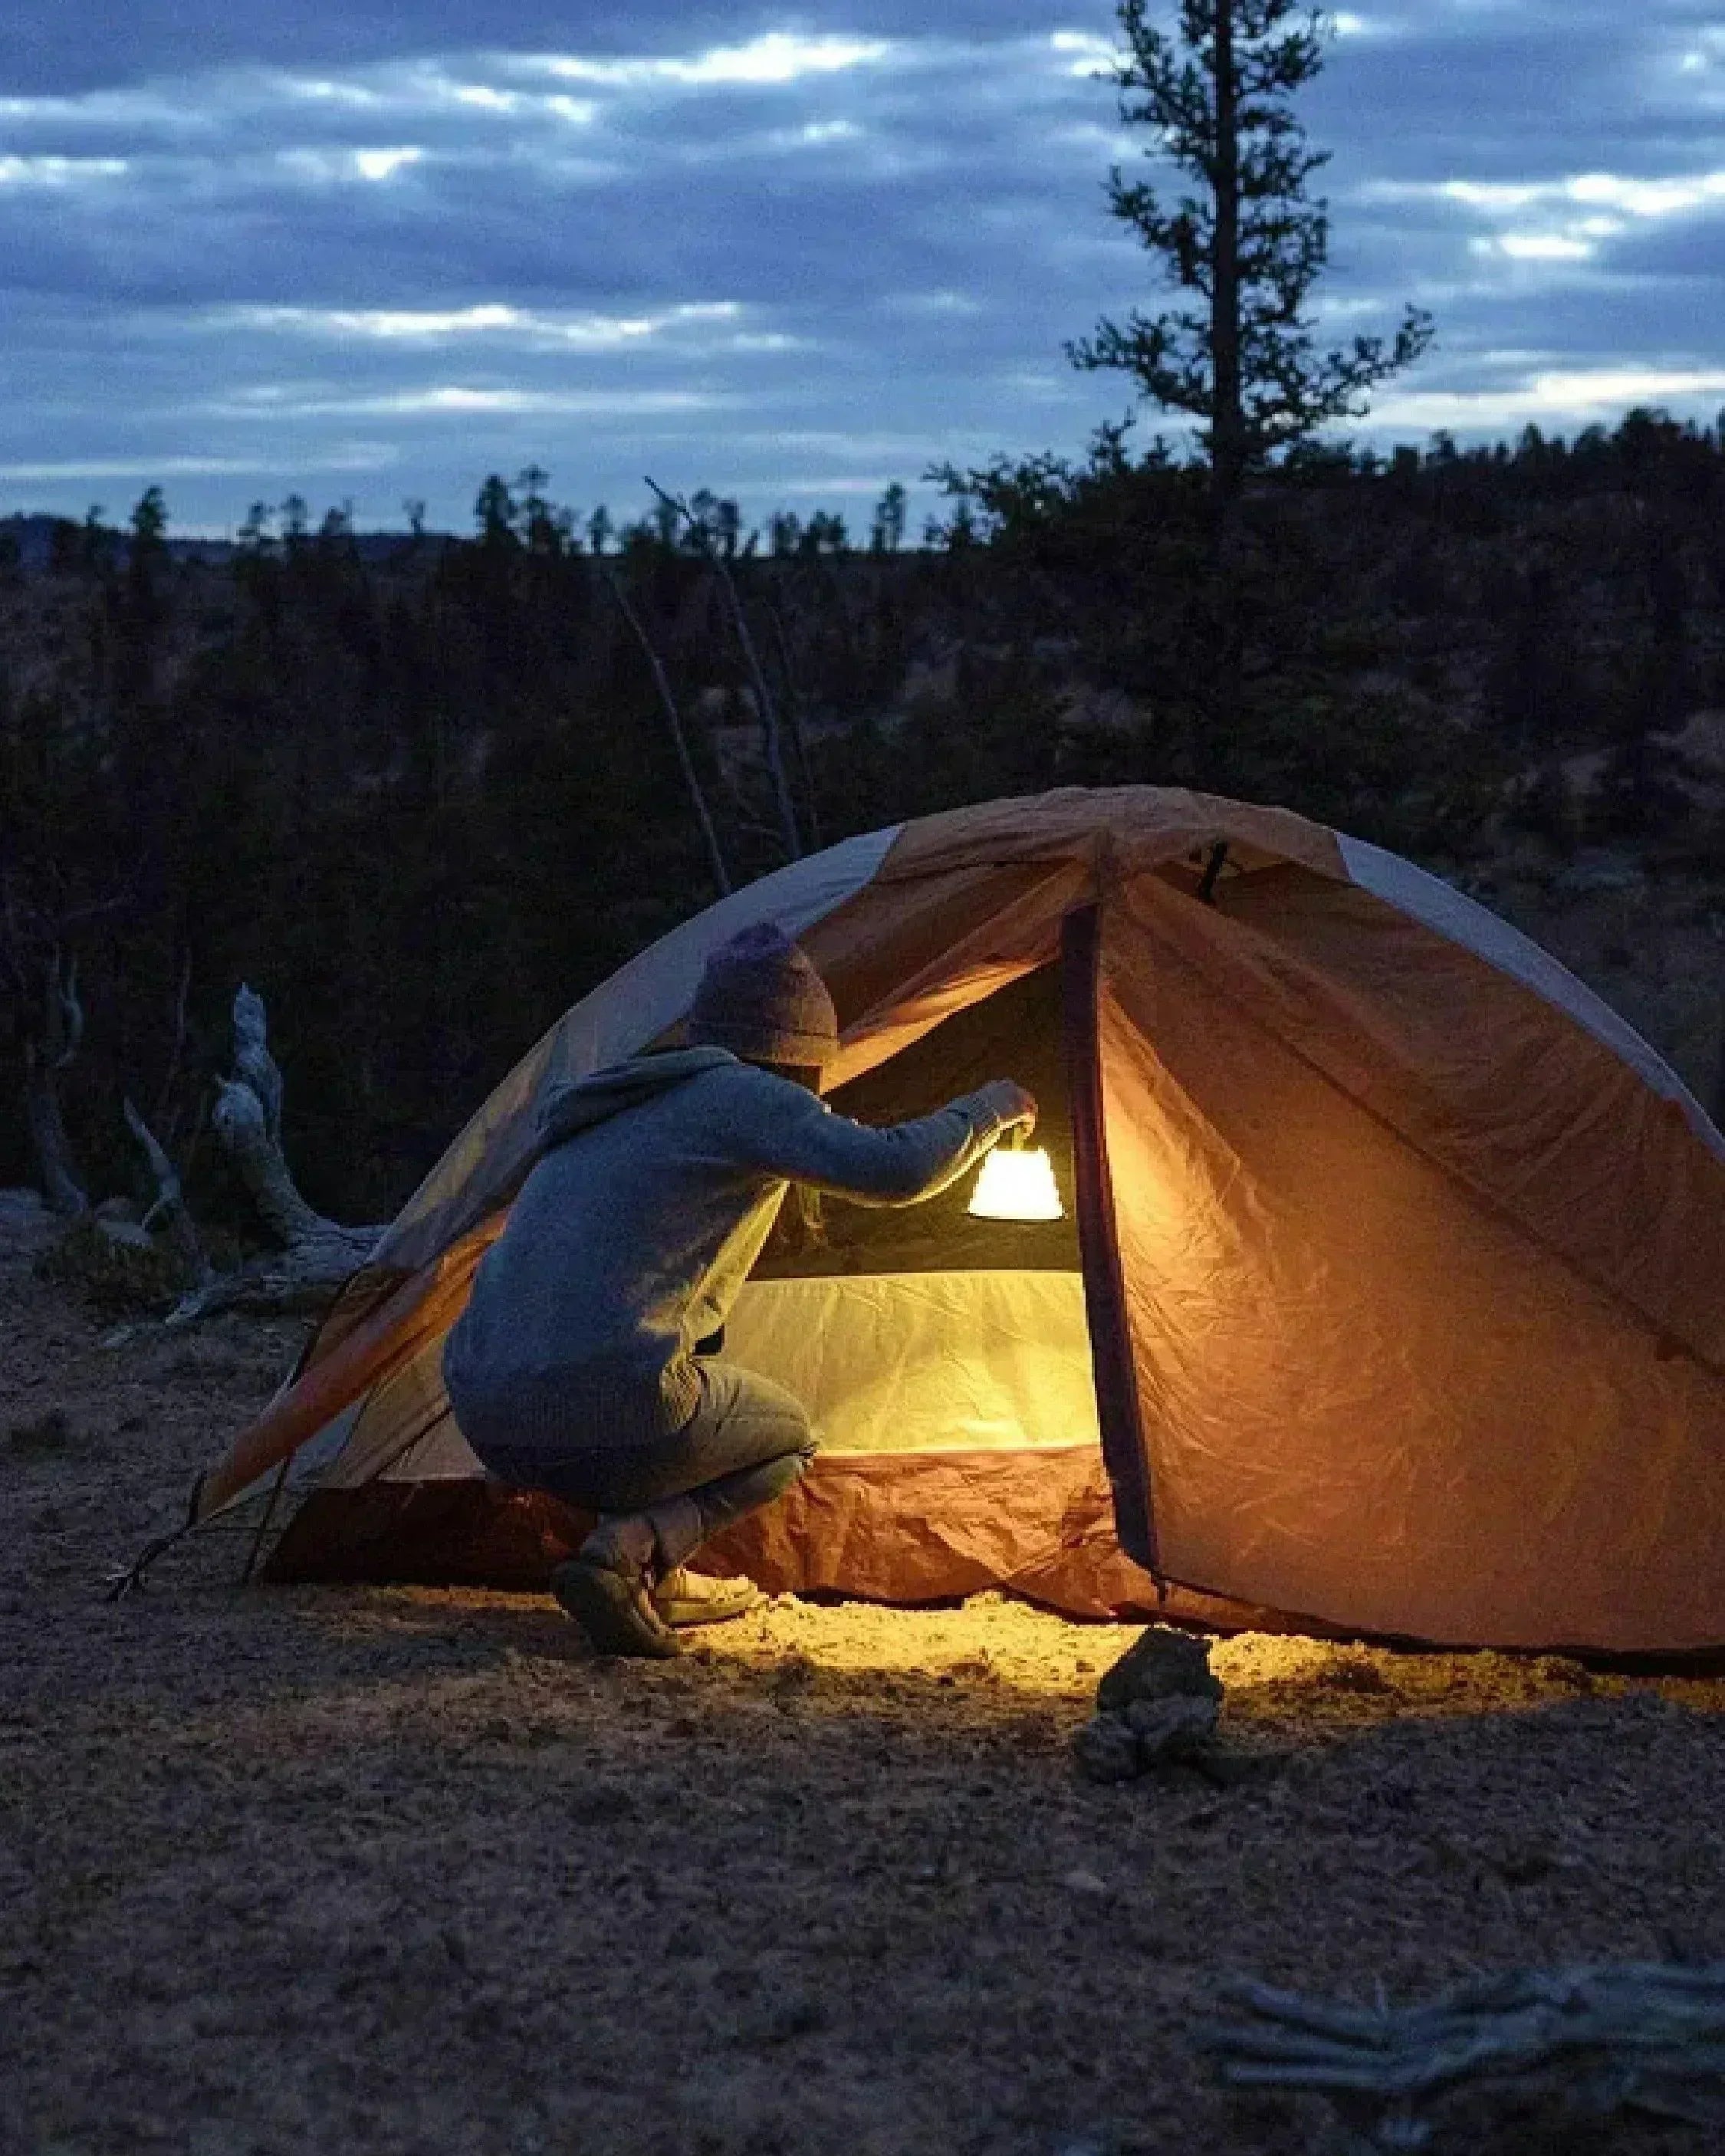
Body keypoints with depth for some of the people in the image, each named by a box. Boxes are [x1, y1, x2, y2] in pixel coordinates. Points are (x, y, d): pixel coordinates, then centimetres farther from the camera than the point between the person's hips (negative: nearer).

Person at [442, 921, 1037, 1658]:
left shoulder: (613, 1107, 23)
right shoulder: (740, 1098, 0)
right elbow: (895, 1170, -11)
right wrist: (986, 1110, 7)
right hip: (606, 1415, -7)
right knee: (790, 1434, 21)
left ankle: (658, 1581, 20)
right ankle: (627, 1554, -5)